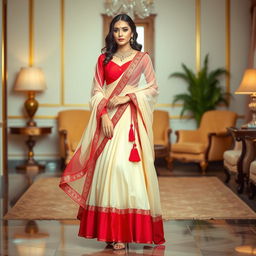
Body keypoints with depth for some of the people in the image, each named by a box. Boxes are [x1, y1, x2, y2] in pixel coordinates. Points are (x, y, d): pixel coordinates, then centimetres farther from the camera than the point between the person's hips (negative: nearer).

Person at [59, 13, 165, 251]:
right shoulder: (103, 59, 13)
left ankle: (125, 231, -7)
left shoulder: (143, 58, 8)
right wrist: (104, 116, -8)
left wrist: (128, 96, -10)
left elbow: (153, 89, 5)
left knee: (127, 165, -11)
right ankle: (110, 229, -1)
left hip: (132, 119, -2)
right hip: (108, 119, 2)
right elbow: (97, 91, 8)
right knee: (107, 165, -6)